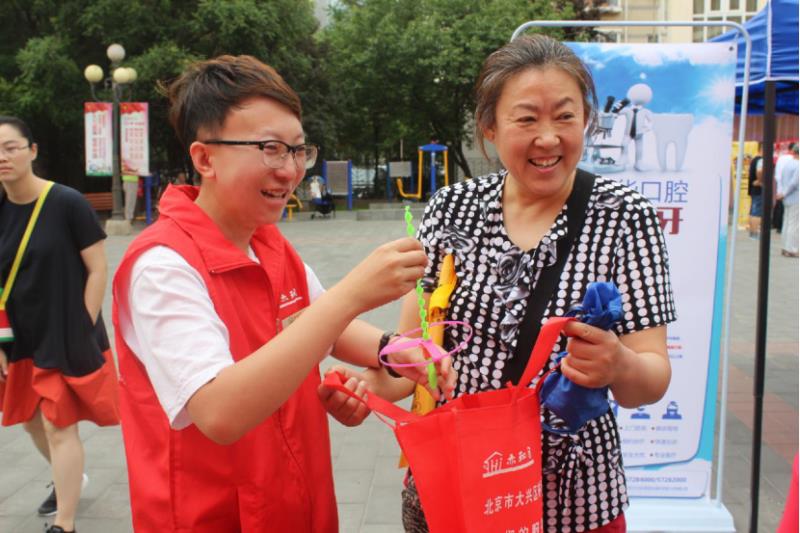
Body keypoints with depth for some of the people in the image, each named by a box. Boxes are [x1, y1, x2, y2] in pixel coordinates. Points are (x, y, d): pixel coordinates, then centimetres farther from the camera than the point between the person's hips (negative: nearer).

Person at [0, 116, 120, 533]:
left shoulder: (67, 203, -16)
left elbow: (98, 271, -12)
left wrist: (83, 331, -13)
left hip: (66, 336, -6)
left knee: (59, 425, -2)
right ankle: (68, 479, 47)